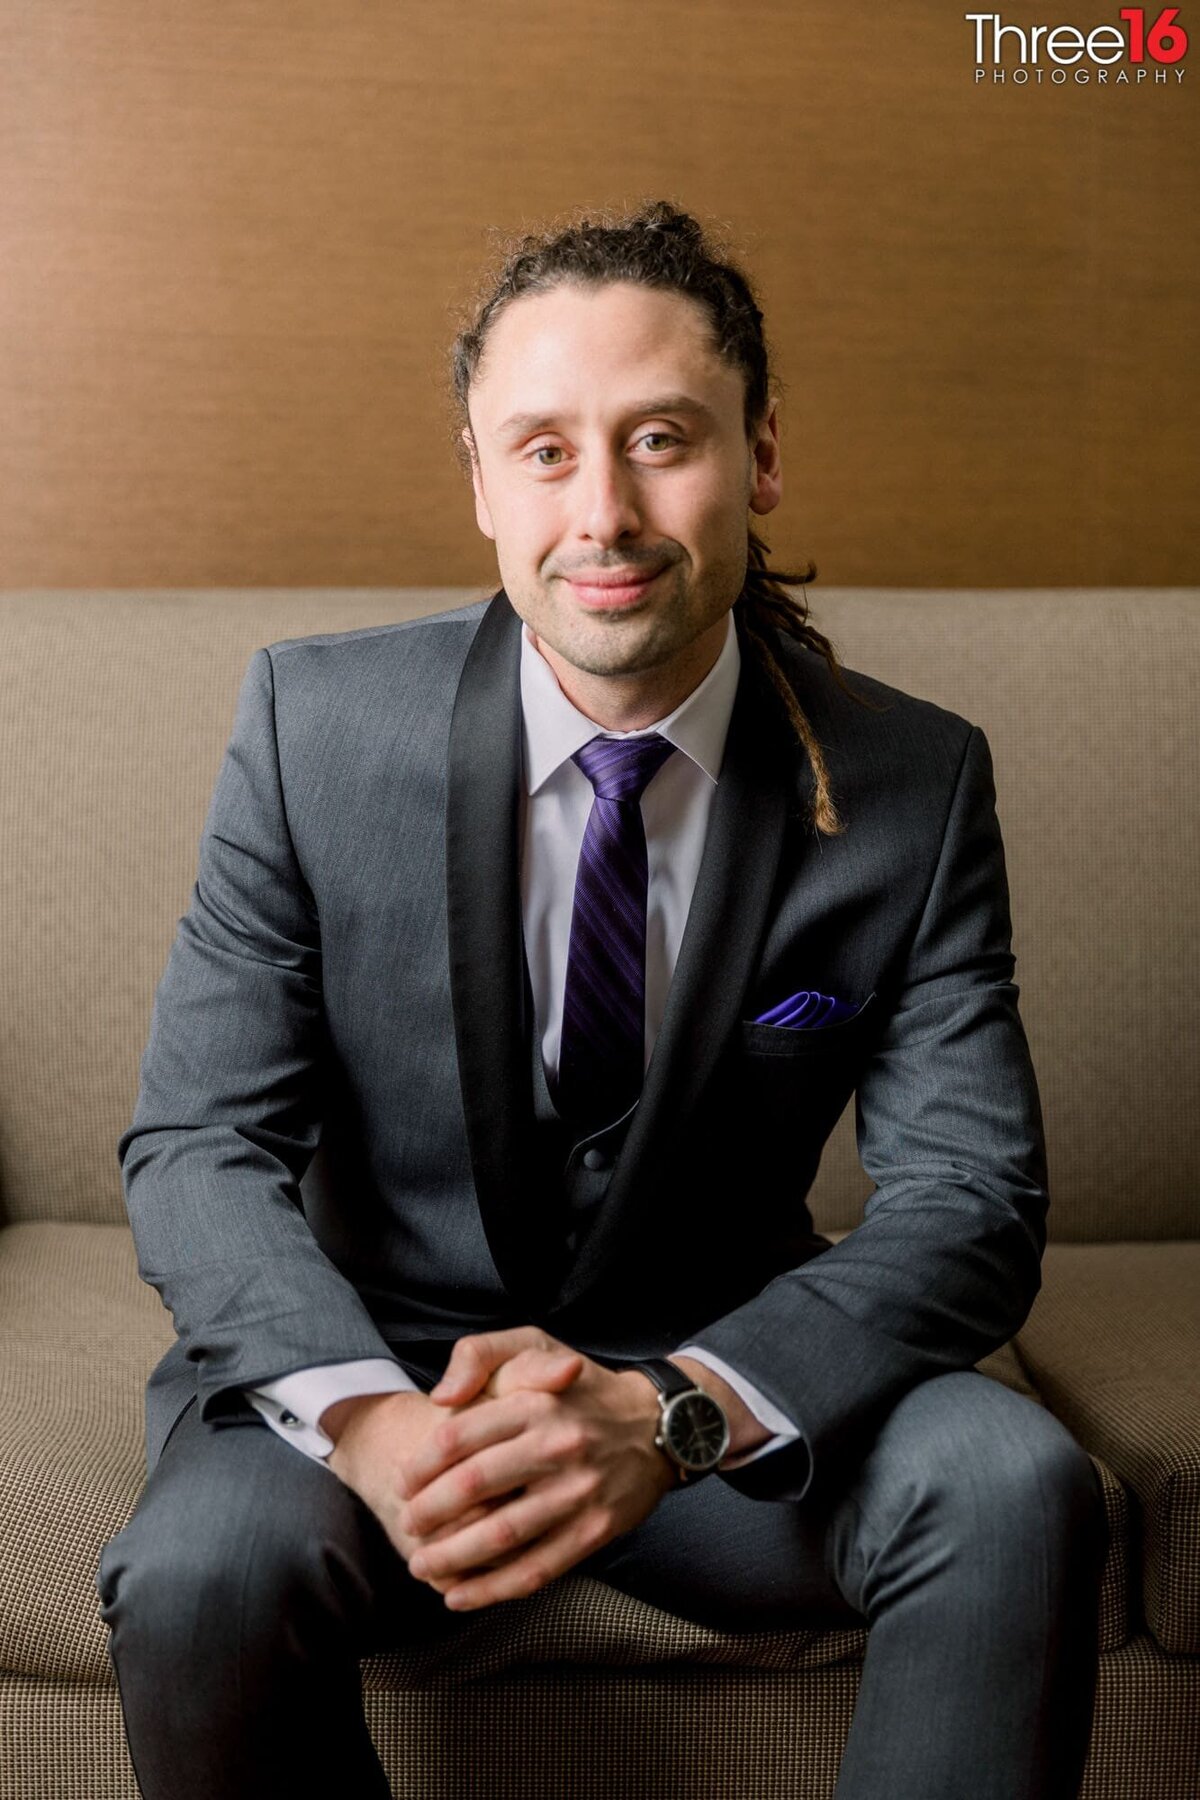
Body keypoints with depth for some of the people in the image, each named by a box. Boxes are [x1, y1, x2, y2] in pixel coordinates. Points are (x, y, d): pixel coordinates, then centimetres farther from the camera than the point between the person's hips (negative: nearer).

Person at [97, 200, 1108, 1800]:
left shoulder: (913, 784, -8)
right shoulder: (313, 721, -9)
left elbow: (970, 1202, -12)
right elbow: (197, 1146, -10)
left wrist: (668, 1412, -30)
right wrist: (367, 1416, -31)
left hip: (719, 1386, 1)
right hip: (385, 1355, 0)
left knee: (1012, 1482, -27)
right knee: (204, 1567, -30)